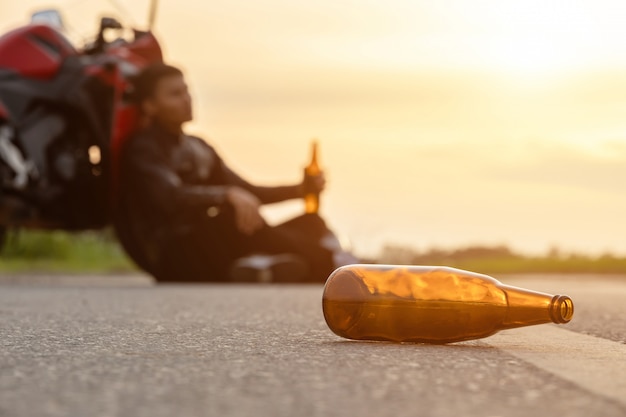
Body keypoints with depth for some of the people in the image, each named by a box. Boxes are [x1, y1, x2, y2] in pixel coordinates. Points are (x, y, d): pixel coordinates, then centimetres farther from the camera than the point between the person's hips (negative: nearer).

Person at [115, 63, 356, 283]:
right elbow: (169, 198, -23)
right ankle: (327, 263, -37)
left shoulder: (197, 147, 22)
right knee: (233, 216, -37)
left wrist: (298, 190, 8)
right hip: (177, 262, -8)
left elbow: (245, 191, 23)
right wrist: (228, 196, -38)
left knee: (309, 223, -5)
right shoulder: (142, 150, -4)